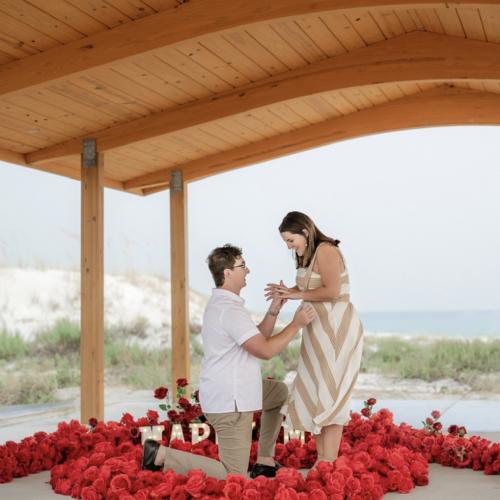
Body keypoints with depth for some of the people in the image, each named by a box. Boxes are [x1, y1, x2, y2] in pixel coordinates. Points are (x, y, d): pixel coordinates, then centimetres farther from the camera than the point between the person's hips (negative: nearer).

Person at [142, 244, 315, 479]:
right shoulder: (230, 309, -21)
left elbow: (258, 339, 17)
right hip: (229, 402, -11)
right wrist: (297, 324, -12)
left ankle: (265, 462, 24)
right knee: (234, 478, -6)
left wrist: (274, 309, 7)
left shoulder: (220, 303, 13)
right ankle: (162, 455, -5)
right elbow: (265, 350, -22)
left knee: (281, 392, 28)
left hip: (229, 392, 11)